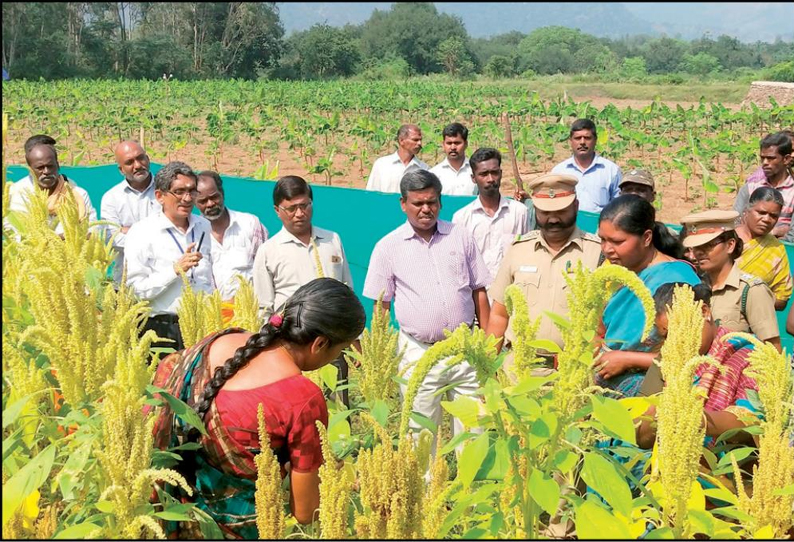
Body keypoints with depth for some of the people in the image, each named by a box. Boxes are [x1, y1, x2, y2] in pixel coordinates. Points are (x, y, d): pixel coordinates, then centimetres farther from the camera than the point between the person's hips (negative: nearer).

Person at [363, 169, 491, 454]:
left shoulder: (460, 236, 6)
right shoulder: (388, 247, 1)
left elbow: (479, 291, 10)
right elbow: (380, 306, 5)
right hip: (418, 353, -1)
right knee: (421, 432, 7)